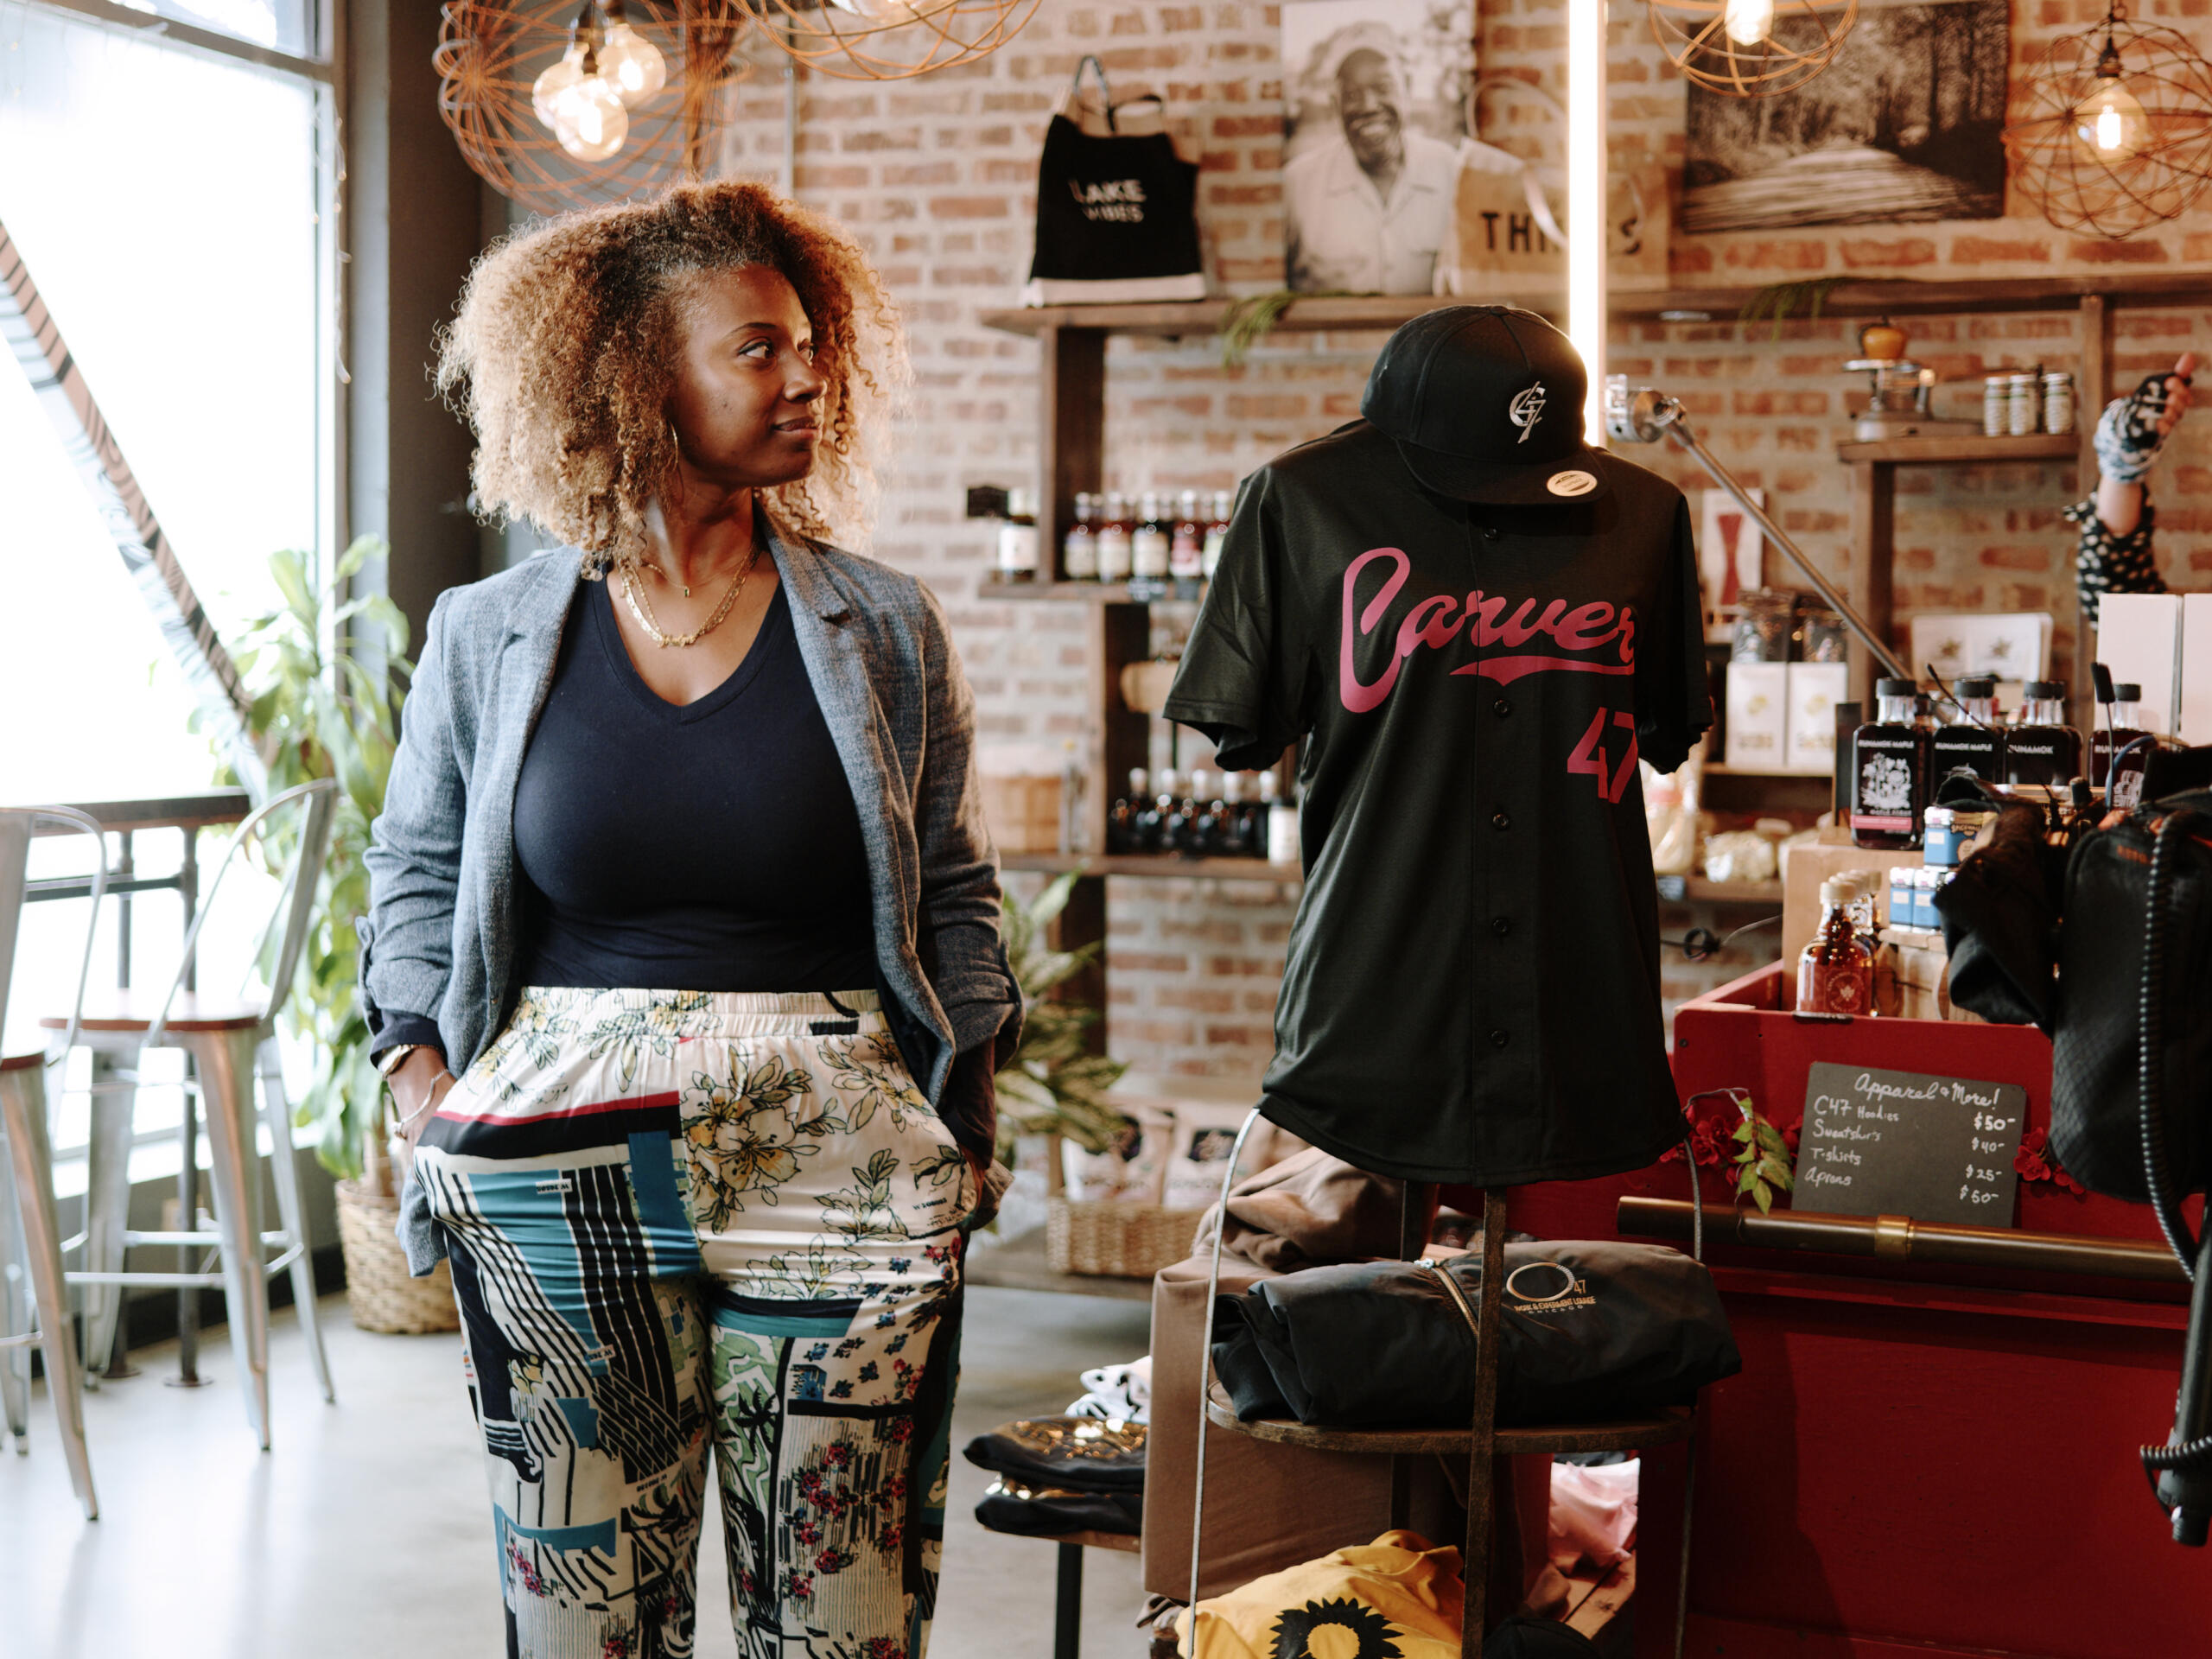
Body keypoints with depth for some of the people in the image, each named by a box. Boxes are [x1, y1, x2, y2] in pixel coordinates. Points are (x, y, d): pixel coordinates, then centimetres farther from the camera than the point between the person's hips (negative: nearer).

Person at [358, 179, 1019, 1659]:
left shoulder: (885, 630, 5)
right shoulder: (489, 637, 5)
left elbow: (956, 897, 10)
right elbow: (413, 875, 15)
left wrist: (966, 1125, 2)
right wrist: (429, 1096, 3)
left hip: (837, 1157, 0)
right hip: (558, 1178, 0)